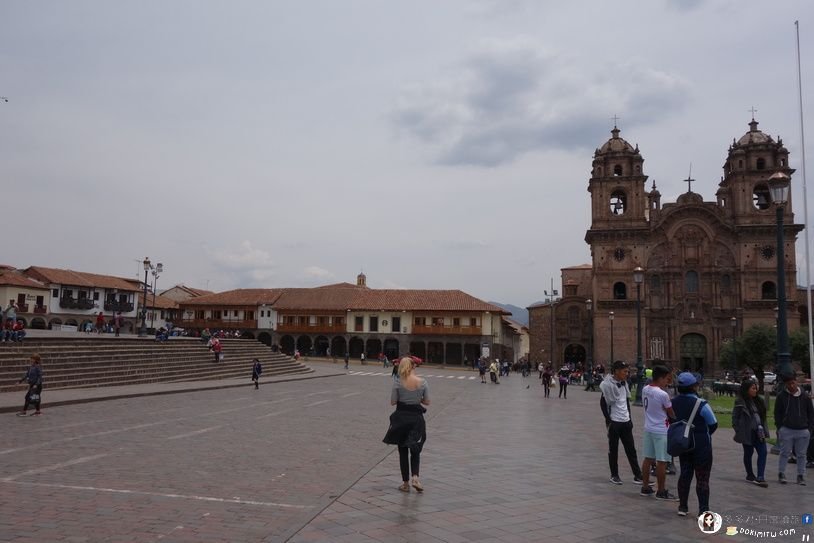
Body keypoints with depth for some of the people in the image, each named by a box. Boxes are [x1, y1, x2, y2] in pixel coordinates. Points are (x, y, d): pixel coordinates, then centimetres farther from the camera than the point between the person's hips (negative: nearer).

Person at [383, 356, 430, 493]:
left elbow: (392, 402, -6)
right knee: (415, 450, 16)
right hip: (416, 419, 1)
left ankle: (405, 483, 17)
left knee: (403, 451, 12)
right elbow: (427, 402, -1)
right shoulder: (422, 382, -8)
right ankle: (415, 477, -4)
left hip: (401, 418, -1)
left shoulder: (398, 383, -12)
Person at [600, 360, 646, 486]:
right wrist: (608, 420, -14)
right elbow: (603, 403, -13)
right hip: (614, 422, -7)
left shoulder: (624, 383, 8)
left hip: (626, 421, 7)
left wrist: (629, 417, 14)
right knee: (613, 450, 6)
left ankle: (638, 475, 16)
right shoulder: (608, 385, -15)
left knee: (631, 449, 10)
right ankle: (614, 475, 16)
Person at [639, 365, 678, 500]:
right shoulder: (663, 394, -20)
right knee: (662, 462, 2)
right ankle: (661, 492, 9)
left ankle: (645, 487, 22)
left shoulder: (645, 390, 1)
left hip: (648, 428, 8)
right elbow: (672, 414, -8)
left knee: (648, 459, 14)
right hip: (661, 431, -8)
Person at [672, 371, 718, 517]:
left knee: (685, 473, 16)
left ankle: (683, 507, 22)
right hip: (701, 446, -5)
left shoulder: (674, 403, -4)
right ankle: (703, 510, 7)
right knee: (702, 478, 3)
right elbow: (713, 424, -11)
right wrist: (704, 434, 8)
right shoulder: (701, 404, -21)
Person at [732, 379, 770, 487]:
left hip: (758, 432, 5)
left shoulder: (758, 400, 9)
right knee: (748, 453, 9)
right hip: (747, 433, -5)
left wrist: (764, 429, 8)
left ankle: (760, 477, -4)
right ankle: (750, 475, 25)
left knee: (763, 452, -5)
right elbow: (735, 417, -7)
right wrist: (738, 431, -11)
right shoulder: (740, 402, -10)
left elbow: (762, 415, 15)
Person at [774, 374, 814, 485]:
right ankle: (781, 474, 10)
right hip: (786, 430, -2)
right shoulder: (781, 396, -1)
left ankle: (801, 476, 17)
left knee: (801, 455, 8)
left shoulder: (804, 396, 3)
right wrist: (779, 427, -1)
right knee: (785, 453, 2)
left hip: (803, 431, 2)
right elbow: (777, 413, 4)